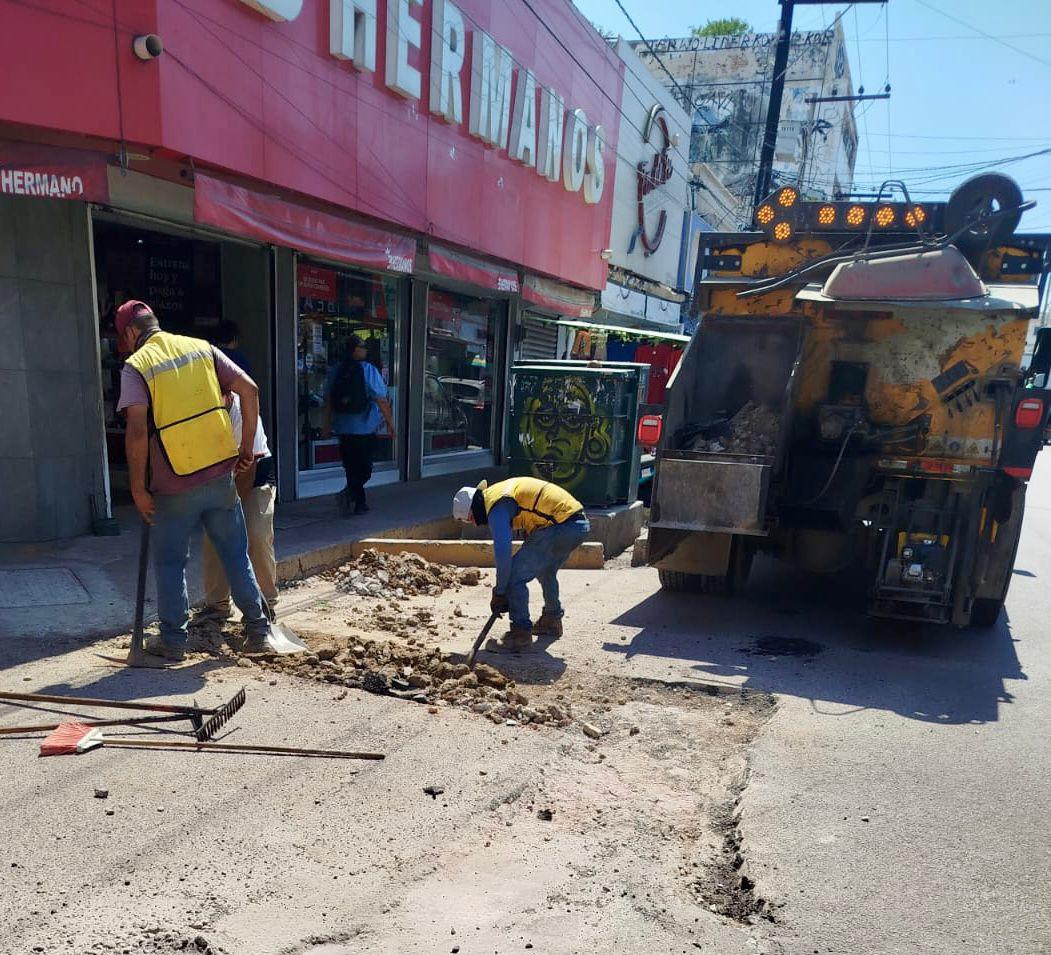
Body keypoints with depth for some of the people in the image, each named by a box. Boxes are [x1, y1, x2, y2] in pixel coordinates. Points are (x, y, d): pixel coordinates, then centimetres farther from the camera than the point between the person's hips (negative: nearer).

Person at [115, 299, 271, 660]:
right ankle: (257, 630, 17)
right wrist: (247, 446, 7)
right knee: (235, 554, 12)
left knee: (170, 562, 13)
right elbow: (249, 390, 0)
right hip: (220, 473, 3)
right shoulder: (201, 348, 7)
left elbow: (137, 431, -15)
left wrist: (138, 487, -7)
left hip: (174, 485, -3)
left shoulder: (136, 366, -4)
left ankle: (173, 639, 21)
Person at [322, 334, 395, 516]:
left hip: (343, 428, 5)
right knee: (364, 468, 4)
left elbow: (328, 400, 9)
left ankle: (360, 504, 20)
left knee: (351, 467, 15)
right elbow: (381, 400, -13)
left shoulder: (335, 371, 4)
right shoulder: (368, 370, -11)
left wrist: (327, 424, 17)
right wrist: (390, 423, -6)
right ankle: (349, 493, -17)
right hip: (365, 428, -5)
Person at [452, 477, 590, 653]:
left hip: (560, 526, -10)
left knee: (515, 576, -6)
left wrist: (499, 593, -5)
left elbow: (502, 553, -15)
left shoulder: (496, 508, -10)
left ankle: (521, 635, -1)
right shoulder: (499, 492, 20)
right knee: (545, 571, 31)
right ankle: (552, 620, 46)